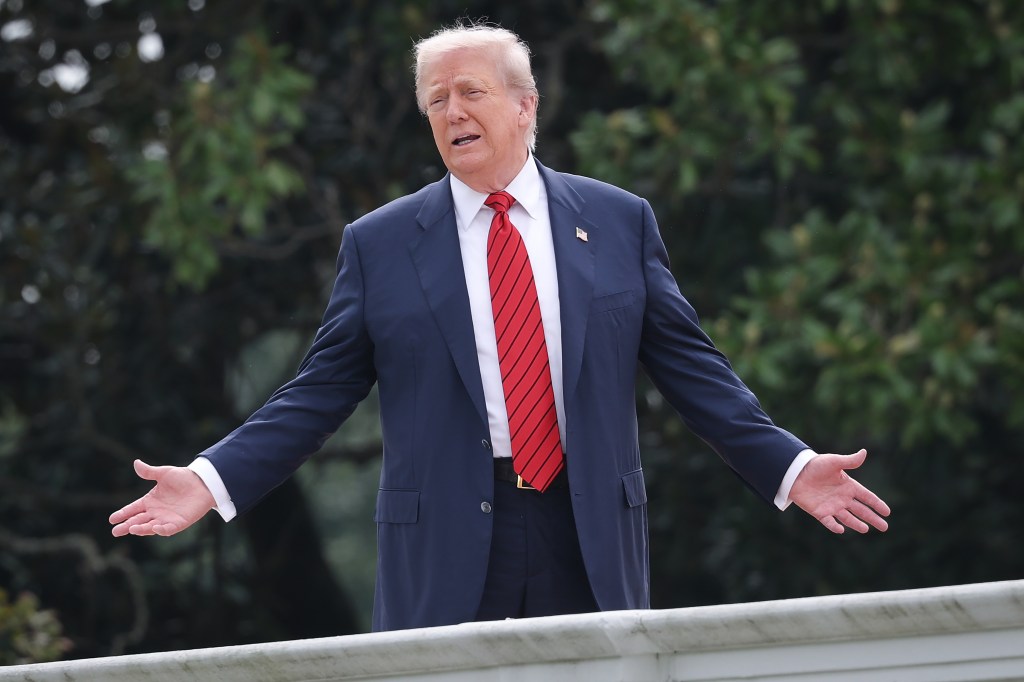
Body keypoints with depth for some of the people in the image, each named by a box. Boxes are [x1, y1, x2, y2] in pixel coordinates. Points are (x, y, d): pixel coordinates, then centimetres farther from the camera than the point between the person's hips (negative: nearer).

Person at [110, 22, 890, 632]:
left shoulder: (619, 222, 9)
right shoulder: (379, 243, 7)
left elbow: (692, 366, 9)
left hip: (590, 551, 1)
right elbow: (321, 392, 7)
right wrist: (212, 482, -3)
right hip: (444, 558, -1)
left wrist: (789, 468, 1)